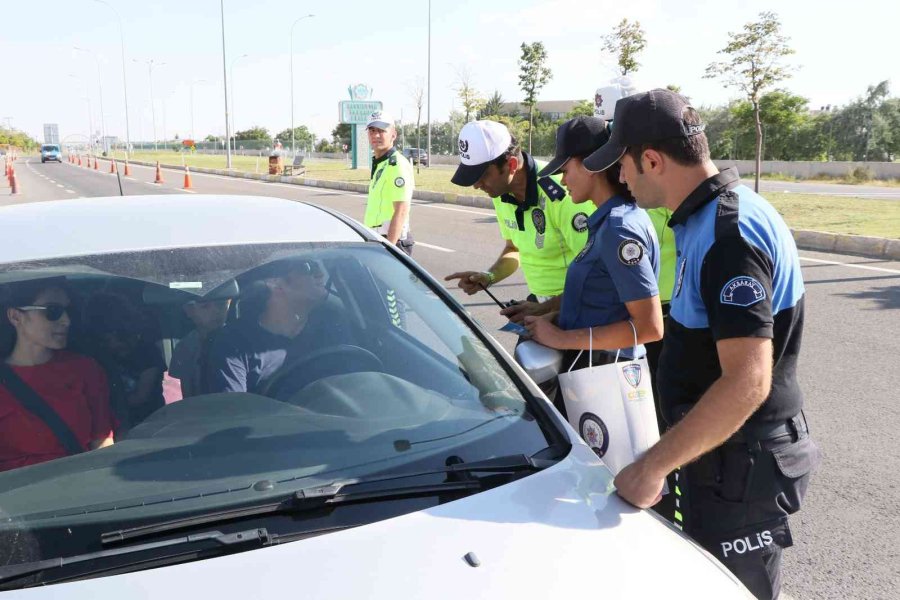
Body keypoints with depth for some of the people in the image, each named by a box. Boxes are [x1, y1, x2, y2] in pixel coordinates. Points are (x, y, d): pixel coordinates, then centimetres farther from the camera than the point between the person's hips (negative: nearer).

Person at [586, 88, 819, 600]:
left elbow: (747, 382, -32)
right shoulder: (710, 216, 6)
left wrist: (654, 466, -27)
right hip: (722, 450, 9)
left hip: (741, 465, -9)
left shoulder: (729, 234, -26)